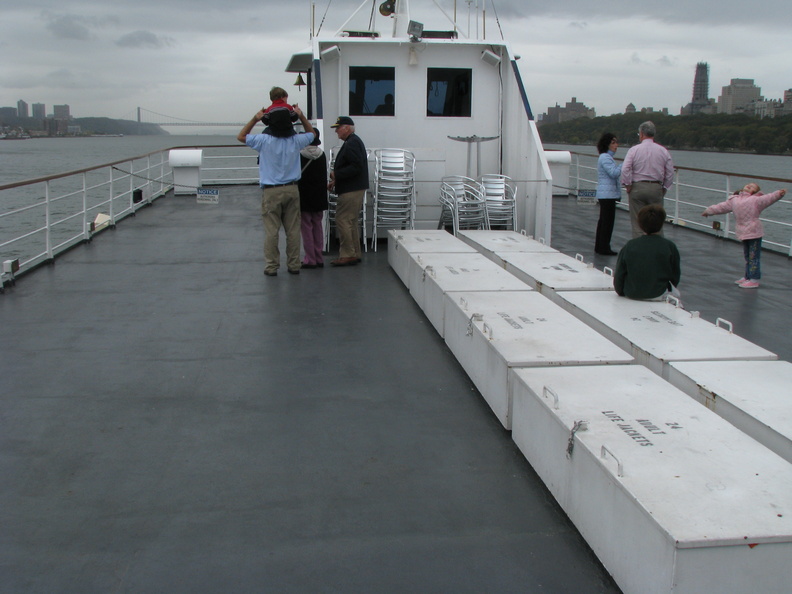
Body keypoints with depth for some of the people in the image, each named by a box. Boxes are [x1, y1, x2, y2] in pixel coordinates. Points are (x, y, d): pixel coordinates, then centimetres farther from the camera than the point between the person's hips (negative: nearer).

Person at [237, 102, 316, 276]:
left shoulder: (265, 141, -10)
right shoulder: (296, 141, -2)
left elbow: (240, 136, 7)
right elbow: (312, 133, 21)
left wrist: (255, 119, 8)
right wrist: (302, 116, 19)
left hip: (271, 191, -3)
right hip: (292, 190, 3)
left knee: (271, 231, 1)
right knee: (293, 230, 7)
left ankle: (271, 266, 3)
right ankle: (294, 265, 12)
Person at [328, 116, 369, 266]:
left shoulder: (352, 144, -15)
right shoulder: (354, 141, 19)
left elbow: (356, 167, -24)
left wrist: (336, 175, -18)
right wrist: (336, 181, 16)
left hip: (351, 191, -11)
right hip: (355, 189, 11)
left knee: (342, 221, -9)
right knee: (351, 223, 13)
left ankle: (347, 255, -7)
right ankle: (355, 254, 18)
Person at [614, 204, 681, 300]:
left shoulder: (629, 246, -6)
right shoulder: (669, 246, -8)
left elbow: (619, 275, -2)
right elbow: (675, 276, 1)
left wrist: (620, 291, 14)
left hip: (631, 295, 3)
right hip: (658, 295, -2)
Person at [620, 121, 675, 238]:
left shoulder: (634, 149, -4)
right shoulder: (663, 151, 5)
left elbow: (625, 169, -13)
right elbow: (670, 173, 6)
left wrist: (628, 186, -3)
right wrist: (664, 188, 14)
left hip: (637, 188, -2)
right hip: (656, 188, 2)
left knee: (637, 223, 2)